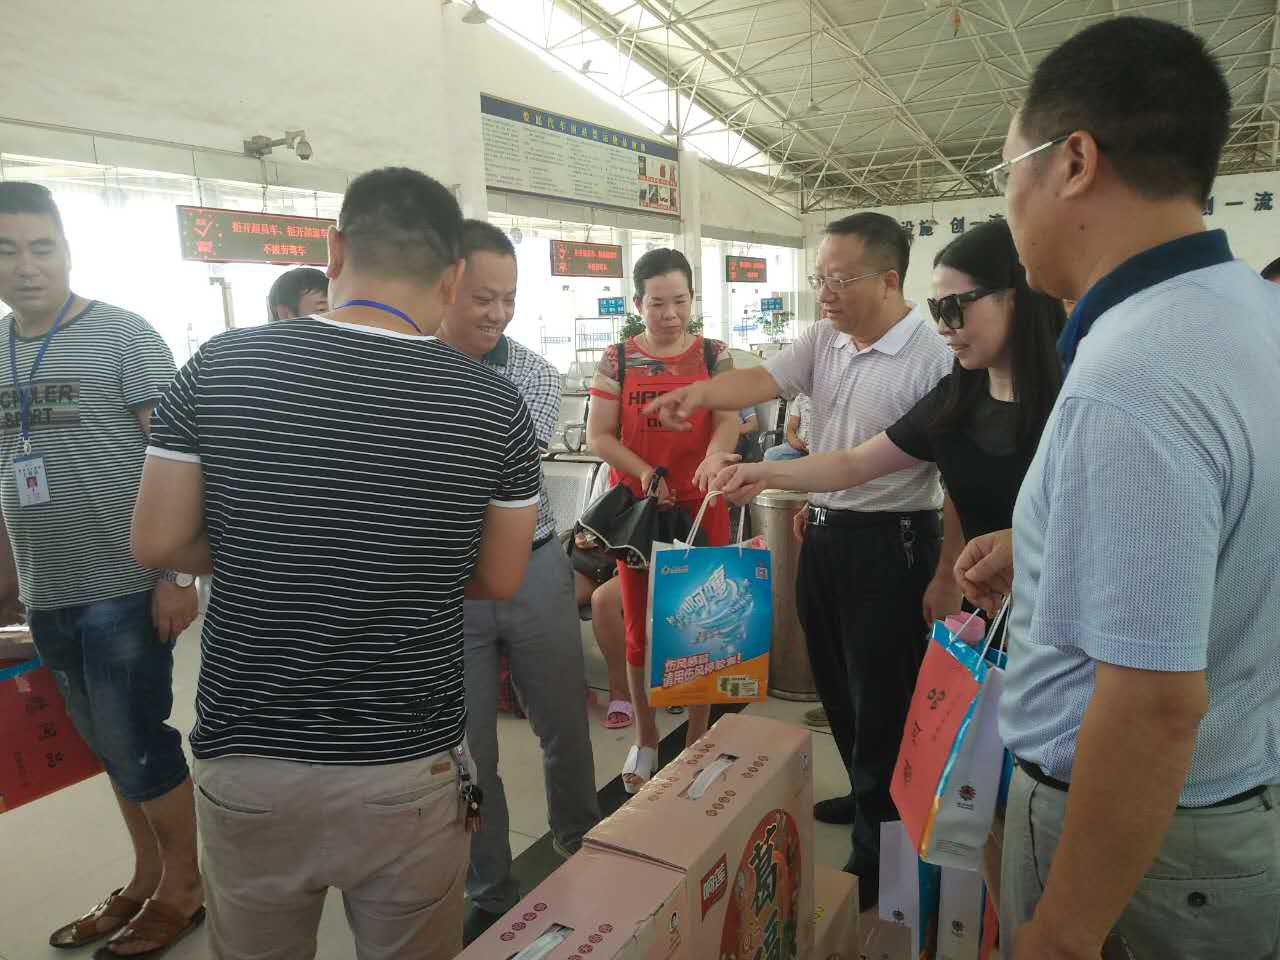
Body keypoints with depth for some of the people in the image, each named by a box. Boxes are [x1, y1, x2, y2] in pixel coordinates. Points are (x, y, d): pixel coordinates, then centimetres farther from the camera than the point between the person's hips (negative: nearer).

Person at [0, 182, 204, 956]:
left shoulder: (124, 336, -8)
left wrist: (176, 575, -16)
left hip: (126, 586, -6)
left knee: (137, 744, 2)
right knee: (113, 746, 16)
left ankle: (184, 887, 22)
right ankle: (148, 879, 33)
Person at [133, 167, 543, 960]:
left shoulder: (220, 368, -9)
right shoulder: (495, 405, -12)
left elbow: (158, 543, -1)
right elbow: (498, 580, -2)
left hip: (248, 763, 2)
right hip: (409, 771, -1)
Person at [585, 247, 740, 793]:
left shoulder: (713, 355, 3)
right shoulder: (618, 360, 2)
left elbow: (729, 419, -9)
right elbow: (598, 435, -2)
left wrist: (714, 454, -32)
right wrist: (645, 473, -17)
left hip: (701, 507, 0)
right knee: (640, 626, 9)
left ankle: (698, 736, 25)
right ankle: (645, 737, 27)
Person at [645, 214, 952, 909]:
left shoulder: (932, 357, -16)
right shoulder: (823, 340, 5)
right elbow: (764, 380, -4)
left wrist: (944, 576, -16)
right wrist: (699, 393, -25)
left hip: (889, 543, -7)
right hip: (824, 532, 8)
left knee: (881, 695, 4)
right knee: (835, 680, 20)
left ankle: (879, 840, 22)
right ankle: (866, 794, 42)